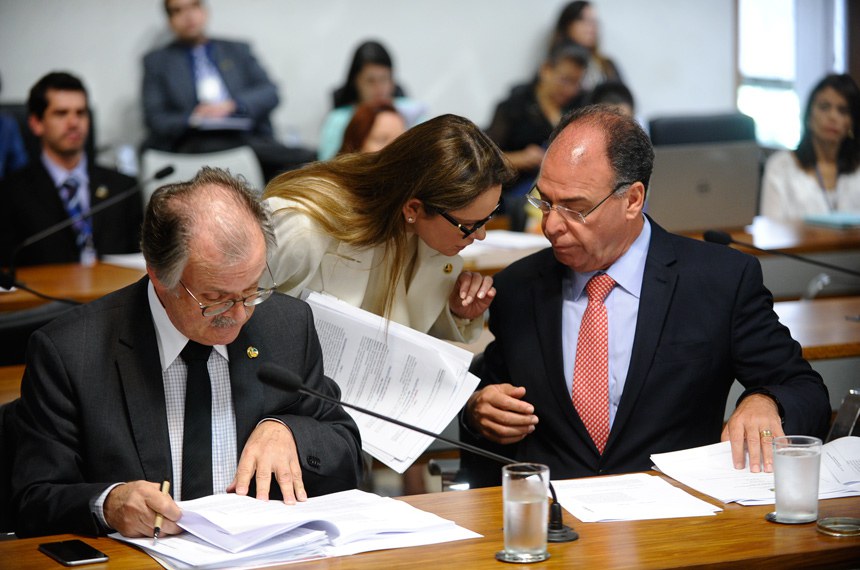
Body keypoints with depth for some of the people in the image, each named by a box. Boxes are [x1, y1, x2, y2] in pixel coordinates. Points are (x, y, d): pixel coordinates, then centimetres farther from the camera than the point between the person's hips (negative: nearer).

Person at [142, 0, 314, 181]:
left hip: (249, 138, 3)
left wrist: (231, 105, -9)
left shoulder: (238, 50, 23)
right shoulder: (157, 61, 18)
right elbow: (154, 117, 8)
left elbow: (270, 93, 11)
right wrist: (191, 121, -13)